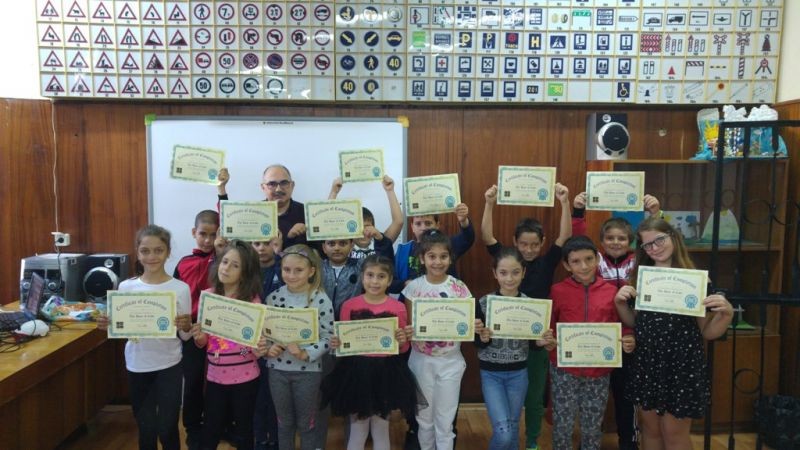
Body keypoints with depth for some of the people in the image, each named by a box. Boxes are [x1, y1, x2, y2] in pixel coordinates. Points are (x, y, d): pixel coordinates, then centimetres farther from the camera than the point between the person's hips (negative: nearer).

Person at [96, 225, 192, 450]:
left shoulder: (180, 288, -9)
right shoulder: (126, 287, -4)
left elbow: (185, 337, -4)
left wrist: (186, 327, -25)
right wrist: (108, 326, -15)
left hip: (168, 366, -2)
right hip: (137, 366, 2)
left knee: (167, 429, 4)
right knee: (146, 429, 15)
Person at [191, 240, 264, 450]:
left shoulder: (252, 300, -11)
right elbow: (202, 343, 7)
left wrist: (260, 348, -30)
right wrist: (199, 337, -15)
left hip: (245, 377, -2)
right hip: (215, 377, 3)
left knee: (243, 431, 12)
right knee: (209, 432, 11)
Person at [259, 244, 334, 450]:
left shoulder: (321, 300, -12)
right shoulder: (273, 298, -3)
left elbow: (327, 338, -11)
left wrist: (305, 354, -23)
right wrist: (269, 348, -14)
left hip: (308, 370, -2)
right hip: (277, 369, 3)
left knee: (306, 424, 14)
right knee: (284, 422, 19)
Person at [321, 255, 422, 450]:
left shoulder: (398, 307, -3)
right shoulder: (349, 305, -3)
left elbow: (403, 349, 5)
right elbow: (342, 340, 5)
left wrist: (402, 341, -16)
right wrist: (336, 344, -16)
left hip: (386, 372, 0)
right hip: (356, 370, 0)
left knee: (381, 431, 14)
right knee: (357, 431, 10)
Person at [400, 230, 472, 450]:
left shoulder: (459, 287, -6)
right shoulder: (414, 287, -6)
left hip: (450, 360, 0)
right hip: (422, 360, 1)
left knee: (445, 420, 8)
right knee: (425, 417, 15)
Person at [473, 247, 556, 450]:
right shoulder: (483, 303, -11)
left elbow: (533, 342, 4)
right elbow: (477, 344, -6)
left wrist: (542, 342, -18)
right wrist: (483, 338, -28)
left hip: (519, 373, 2)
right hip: (491, 374, -2)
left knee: (513, 428, 15)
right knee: (503, 431, -10)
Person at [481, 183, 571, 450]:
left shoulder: (547, 263, -3)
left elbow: (565, 236, -15)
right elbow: (487, 237, -15)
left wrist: (564, 202, -26)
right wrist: (490, 204, -27)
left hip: (538, 340, 0)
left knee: (534, 396, 14)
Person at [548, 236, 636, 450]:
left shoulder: (611, 291, -1)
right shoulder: (558, 290, -5)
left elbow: (621, 326, 7)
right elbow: (547, 326, 3)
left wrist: (628, 340, -13)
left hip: (599, 370, 1)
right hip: (564, 369, -1)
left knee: (593, 426, 16)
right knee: (563, 424, 8)